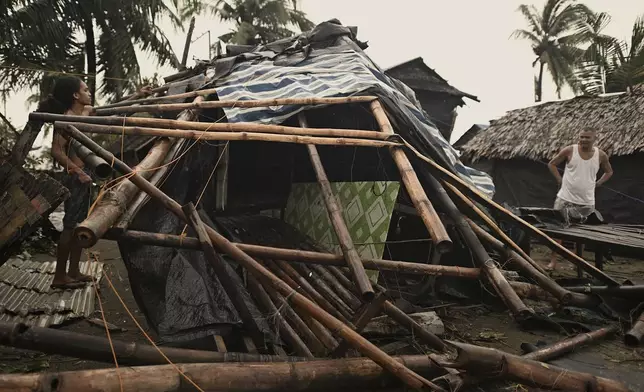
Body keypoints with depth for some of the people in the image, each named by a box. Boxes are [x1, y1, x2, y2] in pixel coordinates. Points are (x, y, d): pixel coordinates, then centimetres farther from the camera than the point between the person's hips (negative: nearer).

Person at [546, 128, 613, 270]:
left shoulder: (601, 155, -1)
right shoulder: (569, 150, -7)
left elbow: (609, 172, 18)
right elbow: (552, 164, 5)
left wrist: (597, 184, 5)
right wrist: (560, 180, -3)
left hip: (586, 202, 2)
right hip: (565, 198, -2)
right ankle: (553, 261, 6)